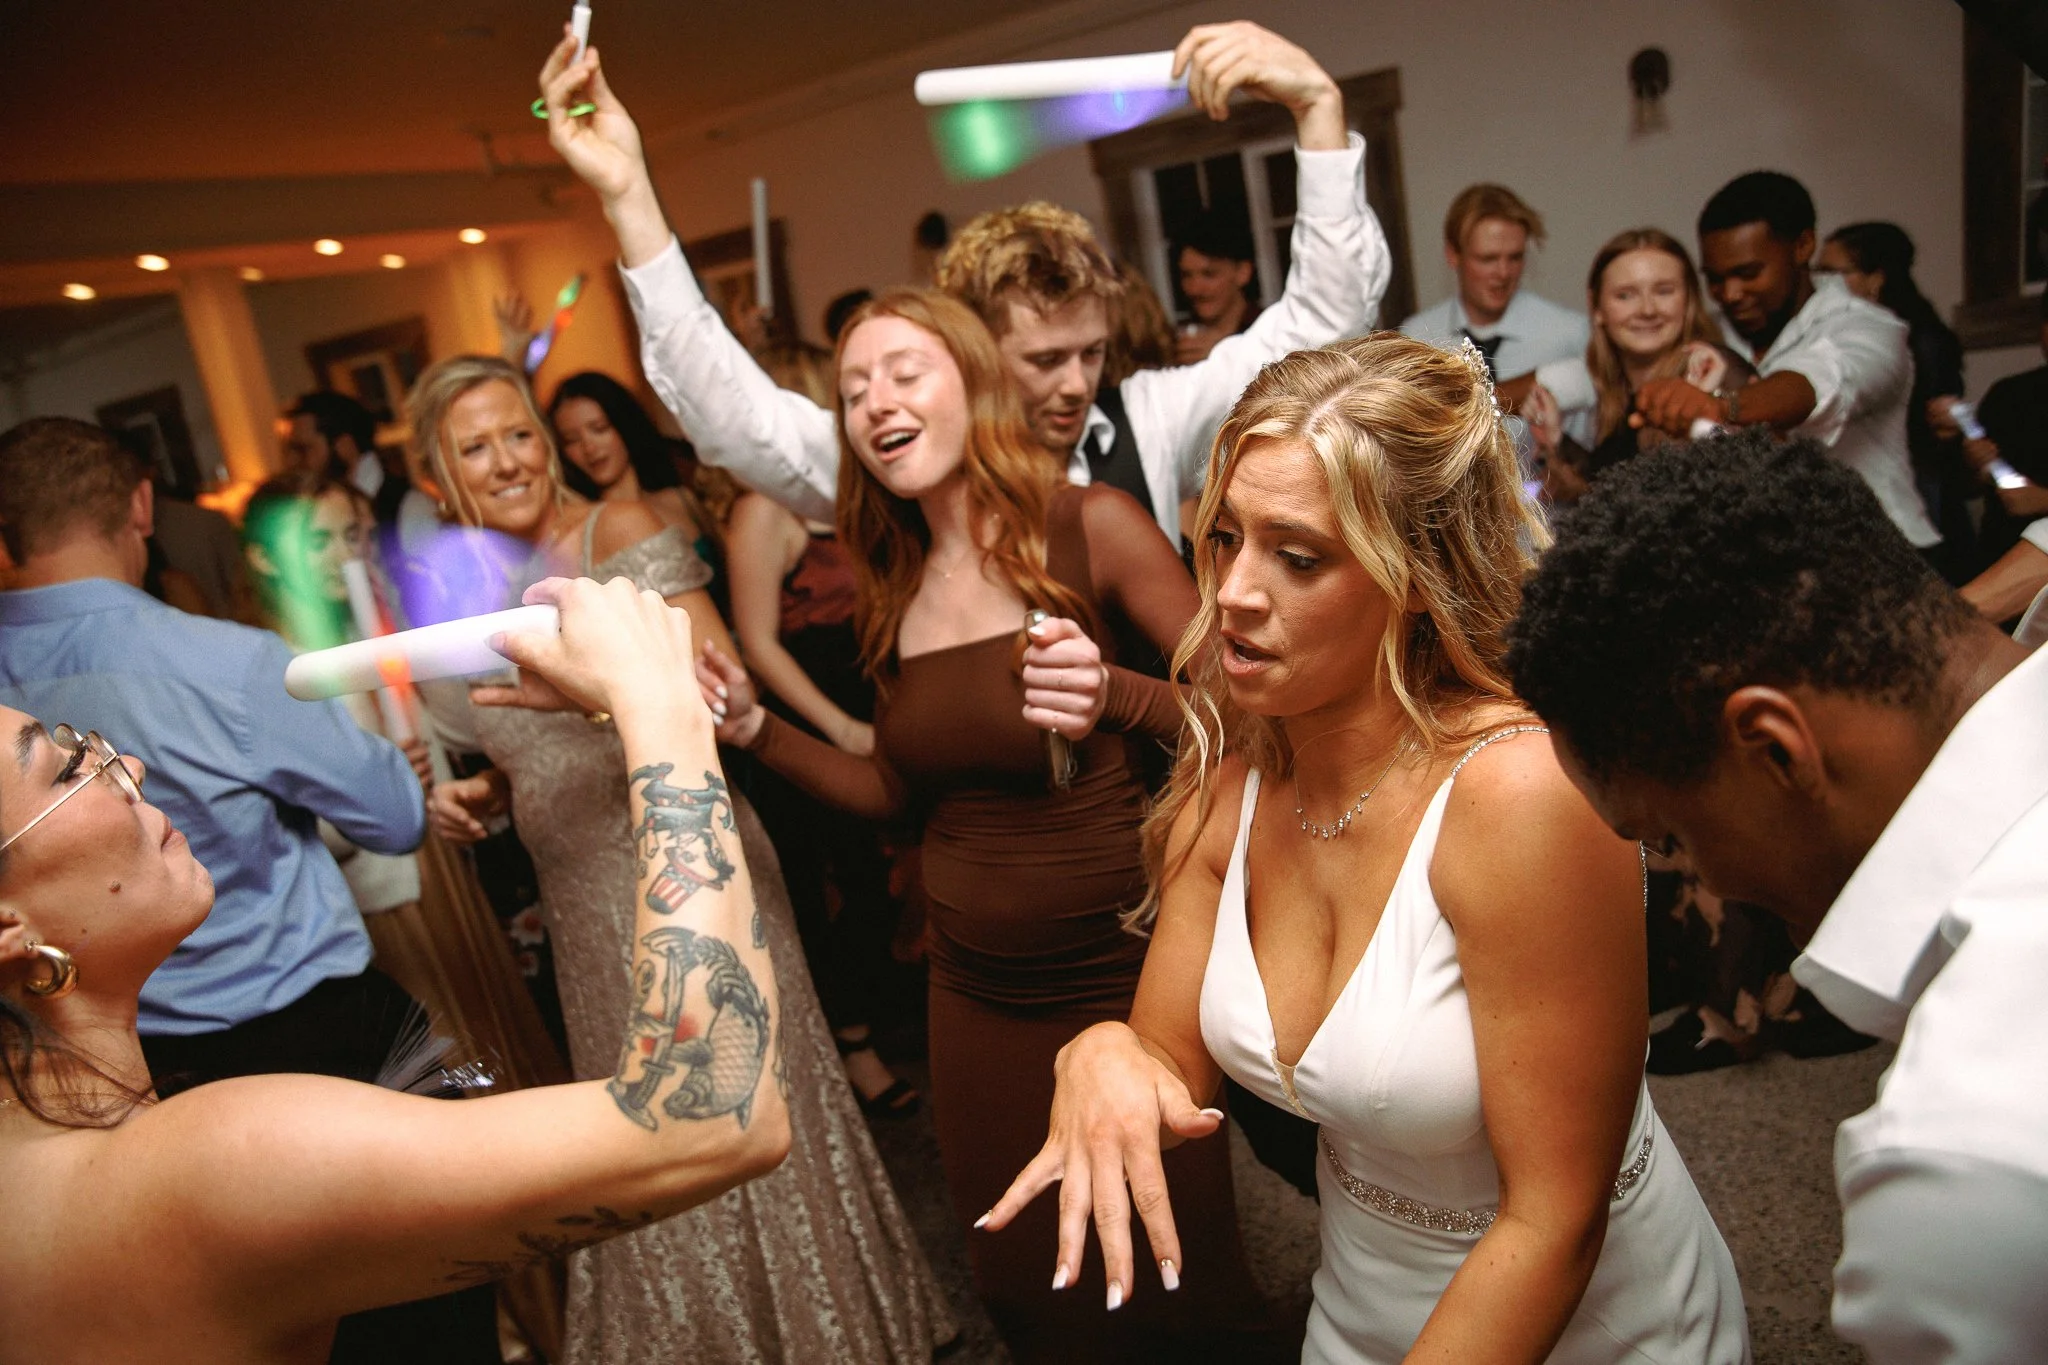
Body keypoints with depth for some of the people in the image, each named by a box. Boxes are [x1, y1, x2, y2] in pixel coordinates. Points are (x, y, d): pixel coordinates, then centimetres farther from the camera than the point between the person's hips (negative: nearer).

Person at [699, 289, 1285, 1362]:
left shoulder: (1092, 526, -11)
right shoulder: (890, 587, 4)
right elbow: (895, 791, 11)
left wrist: (1115, 696, -31)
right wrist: (751, 726, 1)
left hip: (1120, 978, -5)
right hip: (975, 992, 5)